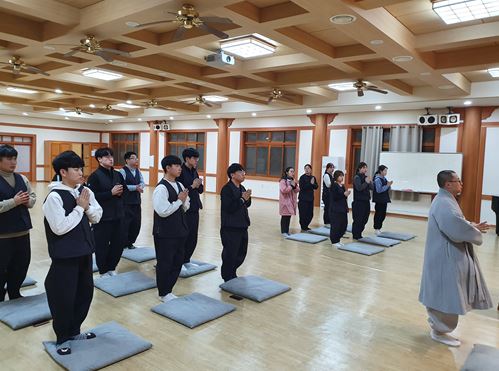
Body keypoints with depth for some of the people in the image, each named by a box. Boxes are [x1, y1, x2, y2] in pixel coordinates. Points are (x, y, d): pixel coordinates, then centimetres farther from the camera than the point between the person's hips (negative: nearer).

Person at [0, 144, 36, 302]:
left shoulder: (22, 178, 7)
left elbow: (33, 198, 12)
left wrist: (27, 201, -8)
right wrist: (14, 201, -22)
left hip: (23, 231, 6)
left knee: (21, 266, 17)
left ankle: (14, 295, 36)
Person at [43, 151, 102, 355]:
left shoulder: (85, 191, 2)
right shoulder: (54, 196, -17)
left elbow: (97, 217, 7)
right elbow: (60, 227, -23)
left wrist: (87, 206, -12)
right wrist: (79, 208, -17)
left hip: (84, 251, 7)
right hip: (65, 255, -7)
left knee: (85, 292, 16)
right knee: (63, 297, 4)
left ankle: (74, 331, 36)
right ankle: (62, 338, 25)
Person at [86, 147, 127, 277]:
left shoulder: (117, 174, 11)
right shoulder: (95, 176, -9)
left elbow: (125, 190, 16)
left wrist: (120, 192, -6)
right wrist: (111, 193, -20)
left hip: (118, 215, 6)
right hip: (102, 216, -6)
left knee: (119, 242, 12)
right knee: (102, 245, 4)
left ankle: (111, 267, 30)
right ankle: (103, 271, 21)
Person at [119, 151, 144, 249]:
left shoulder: (138, 171, 12)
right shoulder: (123, 171, -10)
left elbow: (142, 183, 6)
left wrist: (140, 186, -17)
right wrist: (135, 187, -20)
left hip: (137, 201, 7)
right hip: (126, 202, -7)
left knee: (136, 223, 12)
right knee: (125, 223, 0)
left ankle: (130, 243, 27)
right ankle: (123, 244, 14)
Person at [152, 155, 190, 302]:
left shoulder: (179, 185, 8)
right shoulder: (161, 188, -17)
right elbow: (163, 211, -24)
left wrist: (184, 200, -6)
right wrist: (179, 200, -16)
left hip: (179, 231, 8)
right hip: (165, 233, -8)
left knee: (178, 262, 15)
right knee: (164, 263, 5)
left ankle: (168, 290, 31)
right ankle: (163, 294, 21)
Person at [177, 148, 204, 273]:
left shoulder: (194, 171, 12)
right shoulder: (180, 171, -12)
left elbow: (201, 190, 14)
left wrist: (198, 185, -7)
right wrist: (192, 186, -19)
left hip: (194, 209, 8)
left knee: (193, 238, 13)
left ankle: (186, 260, 27)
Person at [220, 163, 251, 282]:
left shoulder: (241, 188, 11)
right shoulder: (226, 189, -15)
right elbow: (229, 208, -22)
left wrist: (247, 198, -3)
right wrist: (242, 199, -20)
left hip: (242, 226, 9)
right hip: (230, 227, -9)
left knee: (242, 252, 17)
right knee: (230, 254, 2)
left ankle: (232, 273, 36)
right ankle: (228, 277, 20)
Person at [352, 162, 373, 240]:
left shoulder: (366, 177, 11)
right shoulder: (357, 177, -8)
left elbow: (371, 188, 7)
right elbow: (359, 188, -19)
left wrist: (370, 182, -10)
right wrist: (366, 182, -21)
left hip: (366, 201, 7)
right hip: (359, 201, -7)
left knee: (365, 219, 11)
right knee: (358, 219, -3)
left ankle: (359, 234, 22)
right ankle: (356, 235, 8)